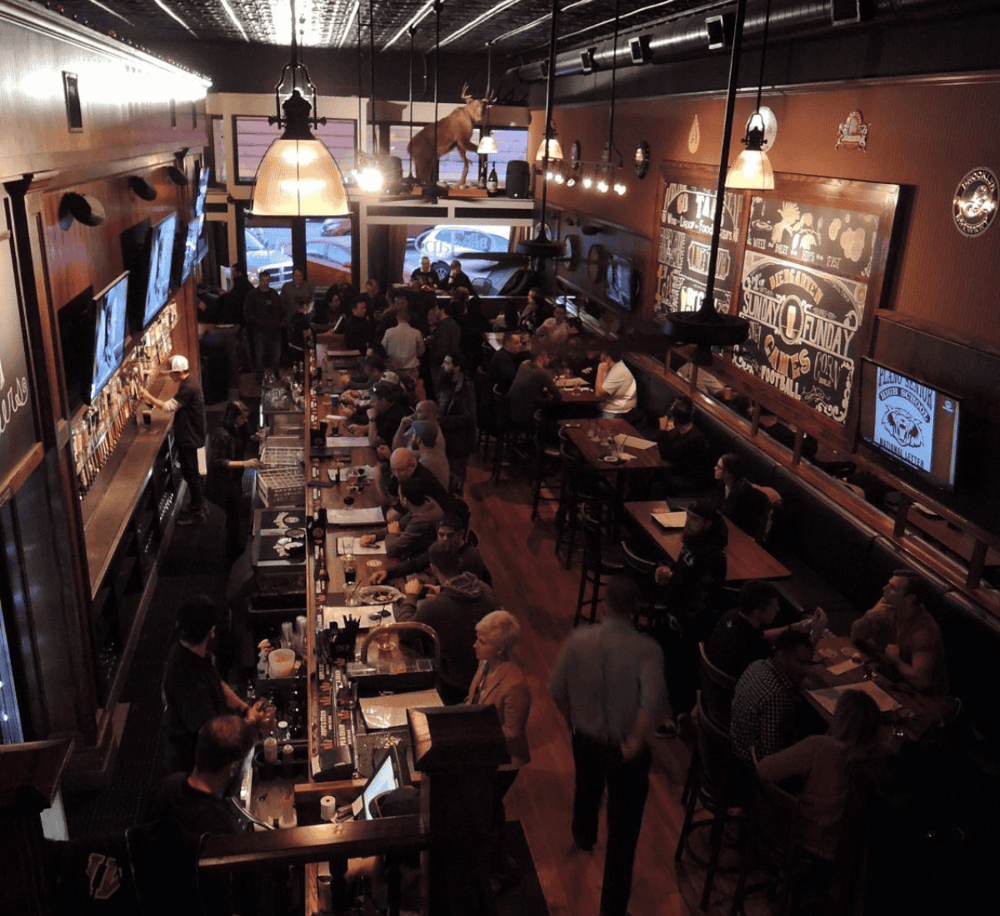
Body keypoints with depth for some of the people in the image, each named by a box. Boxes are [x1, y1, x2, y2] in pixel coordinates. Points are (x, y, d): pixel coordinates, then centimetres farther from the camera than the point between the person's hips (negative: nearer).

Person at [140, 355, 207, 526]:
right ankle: (199, 504, 32)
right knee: (191, 472, 19)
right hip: (188, 436, 10)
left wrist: (149, 397, -16)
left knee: (190, 473, -1)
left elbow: (168, 407, -24)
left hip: (189, 438, -10)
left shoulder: (188, 388, -23)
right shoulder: (188, 385, 9)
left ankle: (197, 512, 8)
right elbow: (175, 406, 15)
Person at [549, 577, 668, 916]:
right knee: (623, 831, 11)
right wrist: (636, 741, -23)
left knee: (587, 790, 35)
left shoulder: (578, 640, -15)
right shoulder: (646, 650, -25)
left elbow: (556, 688, -6)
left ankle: (583, 837, 65)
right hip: (624, 749, -4)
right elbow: (654, 701, -38)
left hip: (585, 738, 4)